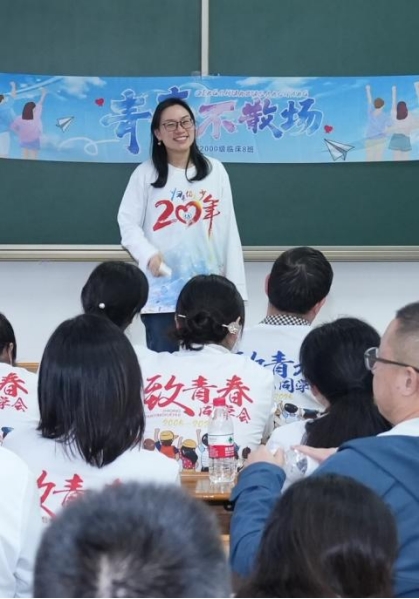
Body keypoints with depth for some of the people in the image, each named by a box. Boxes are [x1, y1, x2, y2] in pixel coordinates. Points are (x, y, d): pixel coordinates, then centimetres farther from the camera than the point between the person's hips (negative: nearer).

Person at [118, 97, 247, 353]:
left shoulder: (215, 170, 5)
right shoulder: (146, 173, 0)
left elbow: (228, 228, 4)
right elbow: (128, 223, 0)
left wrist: (235, 285, 1)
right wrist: (148, 254, -19)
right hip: (161, 291, -1)